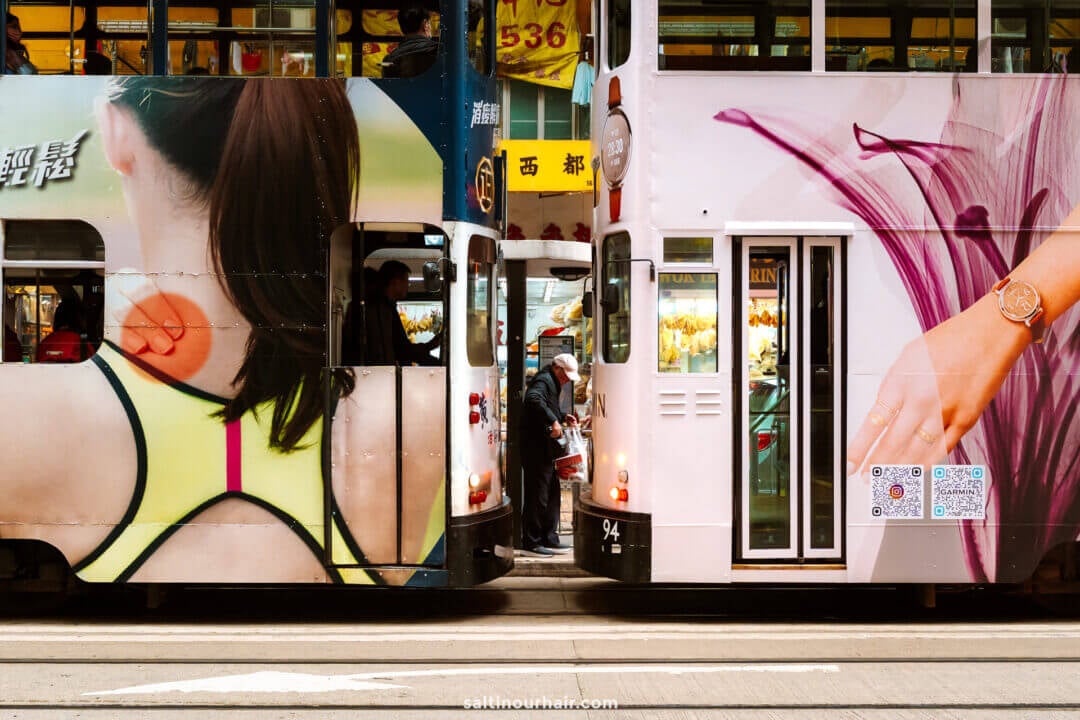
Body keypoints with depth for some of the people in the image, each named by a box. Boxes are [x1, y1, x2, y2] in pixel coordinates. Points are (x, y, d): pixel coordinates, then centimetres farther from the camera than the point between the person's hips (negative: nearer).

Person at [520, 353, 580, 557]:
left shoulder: (551, 382, 19)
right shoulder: (543, 381, -13)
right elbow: (534, 399, -34)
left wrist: (564, 417, 15)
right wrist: (553, 421, -34)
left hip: (545, 450, 11)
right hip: (536, 448, -11)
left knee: (552, 495, 15)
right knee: (537, 496, -6)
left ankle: (549, 540, 22)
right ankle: (531, 543, -1)